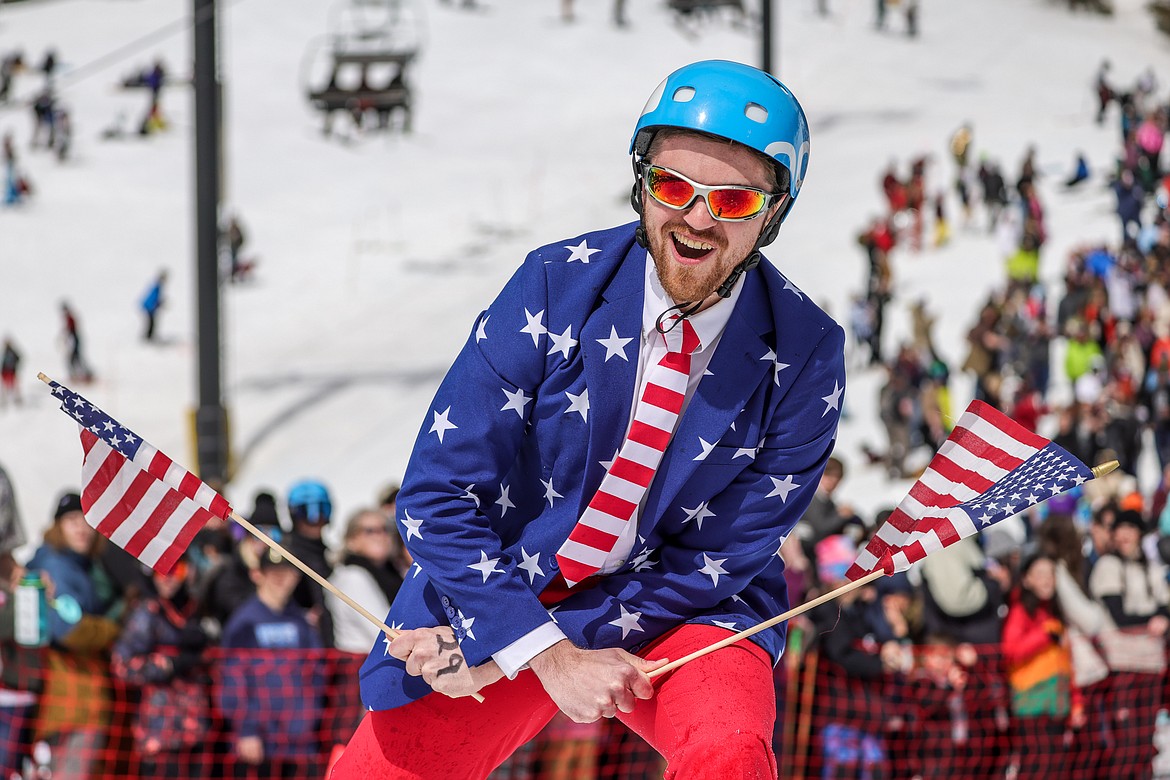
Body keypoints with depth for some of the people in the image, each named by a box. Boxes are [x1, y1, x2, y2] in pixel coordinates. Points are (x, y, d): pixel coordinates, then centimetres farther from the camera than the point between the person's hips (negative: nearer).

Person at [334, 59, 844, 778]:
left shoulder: (804, 355, -14)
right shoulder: (558, 286, -13)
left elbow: (723, 558, -11)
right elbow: (438, 497, -12)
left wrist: (500, 657, -16)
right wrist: (547, 656, -23)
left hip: (686, 617, -3)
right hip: (509, 591, 3)